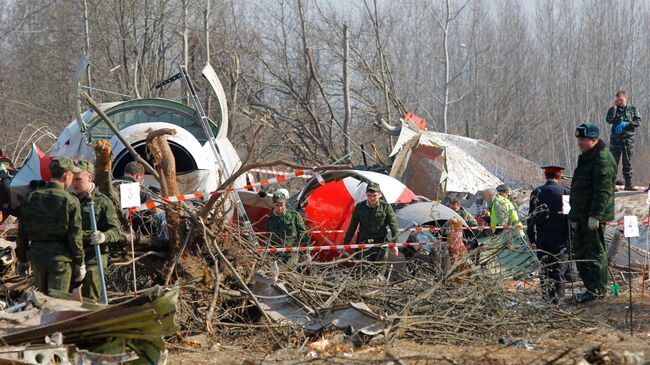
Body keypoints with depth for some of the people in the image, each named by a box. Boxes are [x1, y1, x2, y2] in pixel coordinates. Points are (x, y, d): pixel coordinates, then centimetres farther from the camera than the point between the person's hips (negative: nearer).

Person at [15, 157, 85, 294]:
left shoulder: (32, 197, 4)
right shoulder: (70, 201, -10)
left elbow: (22, 233, 7)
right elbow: (75, 236, -9)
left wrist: (22, 259, 15)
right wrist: (79, 263, 1)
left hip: (36, 254, 4)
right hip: (60, 257, -4)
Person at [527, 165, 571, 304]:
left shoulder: (537, 193, -1)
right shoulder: (566, 192, -5)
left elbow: (532, 218, 1)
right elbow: (571, 216, -3)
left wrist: (531, 237, 8)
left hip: (542, 239, 2)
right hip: (561, 239, -2)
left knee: (545, 268, 11)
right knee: (560, 268, -1)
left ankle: (546, 296, 15)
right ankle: (557, 297, -8)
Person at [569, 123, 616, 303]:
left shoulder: (602, 160, -17)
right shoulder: (587, 158, 17)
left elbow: (603, 191, -23)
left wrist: (595, 215, -26)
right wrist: (576, 211, 23)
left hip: (594, 216, -11)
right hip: (583, 214, 11)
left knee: (595, 251, -6)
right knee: (580, 249, 14)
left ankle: (598, 289, -2)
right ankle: (590, 286, 21)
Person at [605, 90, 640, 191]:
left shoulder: (632, 109, 8)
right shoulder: (613, 109, 7)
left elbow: (638, 122, -1)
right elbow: (608, 120, -10)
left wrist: (625, 124, -12)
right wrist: (614, 107, -10)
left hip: (628, 138, 1)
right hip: (615, 138, -1)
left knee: (627, 162, 4)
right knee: (614, 161, -3)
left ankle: (628, 184, 7)